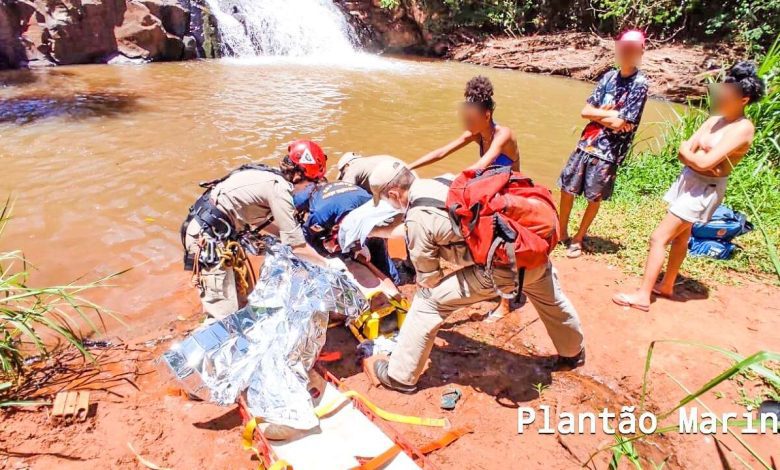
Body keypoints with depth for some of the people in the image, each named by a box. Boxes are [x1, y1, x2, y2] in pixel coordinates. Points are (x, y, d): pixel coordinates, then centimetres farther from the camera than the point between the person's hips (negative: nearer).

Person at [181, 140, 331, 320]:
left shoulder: (269, 176, 10)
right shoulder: (279, 187, -16)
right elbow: (296, 246, -15)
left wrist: (292, 234, 21)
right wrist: (326, 263, -1)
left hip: (207, 229, 10)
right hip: (207, 236, -10)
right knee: (225, 314, -5)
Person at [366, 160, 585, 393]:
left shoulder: (418, 217, -8)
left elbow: (428, 278, 2)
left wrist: (427, 293, 24)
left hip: (502, 267, -8)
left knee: (427, 301, 5)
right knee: (550, 300, 37)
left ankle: (400, 376, 20)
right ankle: (574, 352, 65)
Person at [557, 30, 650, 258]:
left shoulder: (639, 84, -9)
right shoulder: (609, 77, 5)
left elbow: (621, 124, -17)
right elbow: (585, 111, 2)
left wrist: (598, 115, -4)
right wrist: (609, 114, -11)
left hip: (609, 150, -5)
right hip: (586, 142, 5)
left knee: (594, 198, 6)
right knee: (567, 188, 8)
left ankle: (578, 238, 23)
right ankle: (562, 232, 26)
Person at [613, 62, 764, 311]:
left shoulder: (743, 128, -17)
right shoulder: (714, 120, 6)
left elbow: (704, 163, -25)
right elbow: (684, 153, 2)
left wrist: (689, 152, -7)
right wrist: (700, 160, -17)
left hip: (705, 189, -9)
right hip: (689, 180, 9)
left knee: (659, 237, -10)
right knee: (680, 236, 20)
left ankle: (643, 295, -2)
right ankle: (666, 286, 36)